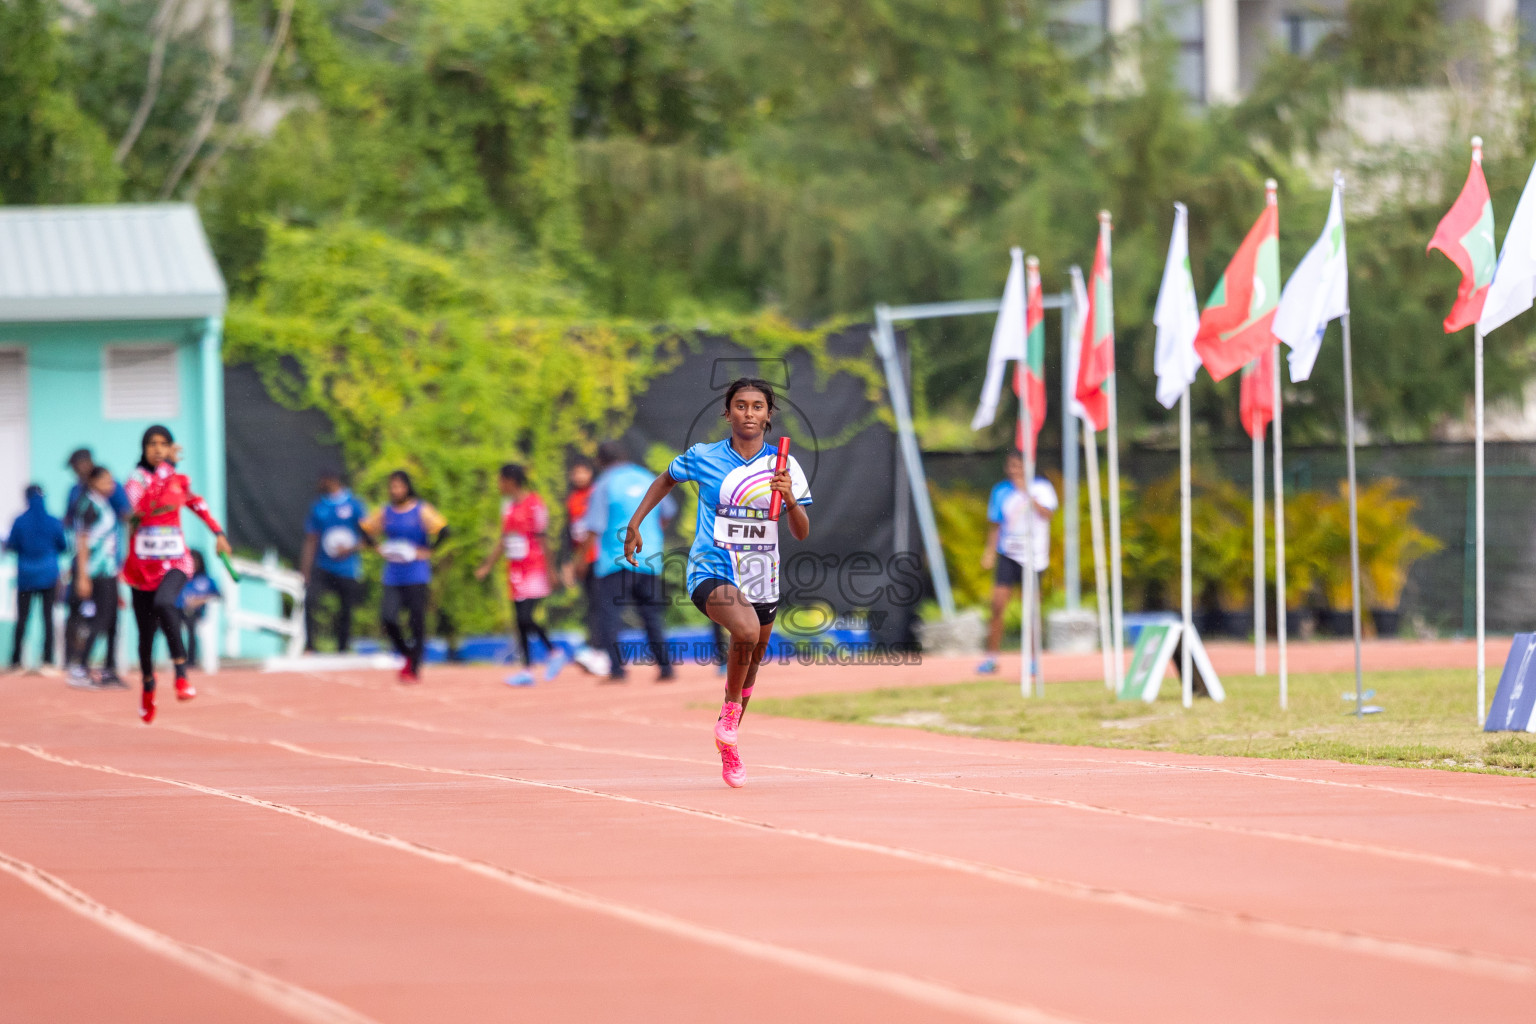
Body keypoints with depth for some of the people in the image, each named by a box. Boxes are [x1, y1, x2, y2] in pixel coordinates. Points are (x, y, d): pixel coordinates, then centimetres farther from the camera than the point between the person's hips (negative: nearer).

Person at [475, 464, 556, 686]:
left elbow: (543, 540, -11)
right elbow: (503, 540, 20)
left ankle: (554, 652, 2)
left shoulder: (534, 505, -12)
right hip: (515, 569, 8)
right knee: (521, 620, 4)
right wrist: (488, 566, 19)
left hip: (534, 569, -8)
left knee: (526, 618, -17)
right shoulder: (508, 505, 12)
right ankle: (527, 670, 6)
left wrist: (549, 571, -11)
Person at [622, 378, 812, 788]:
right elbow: (667, 479, 18)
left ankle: (729, 747, 39)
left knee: (752, 659, 15)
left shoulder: (784, 465, -1)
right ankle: (731, 709, -7)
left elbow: (802, 533, -2)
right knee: (746, 629, -32)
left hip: (761, 581, 4)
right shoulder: (703, 458, -3)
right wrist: (634, 524, 14)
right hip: (711, 572, -4)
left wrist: (790, 499, -20)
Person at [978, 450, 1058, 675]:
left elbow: (1047, 514, -18)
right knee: (998, 605, -9)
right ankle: (991, 658, -3)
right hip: (1008, 555, 2)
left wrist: (1027, 494, -21)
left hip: (1034, 556, -2)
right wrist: (990, 551, 2)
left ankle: (1033, 659, 12)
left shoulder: (1041, 487, -1)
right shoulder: (1001, 491, 6)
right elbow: (996, 526, 13)